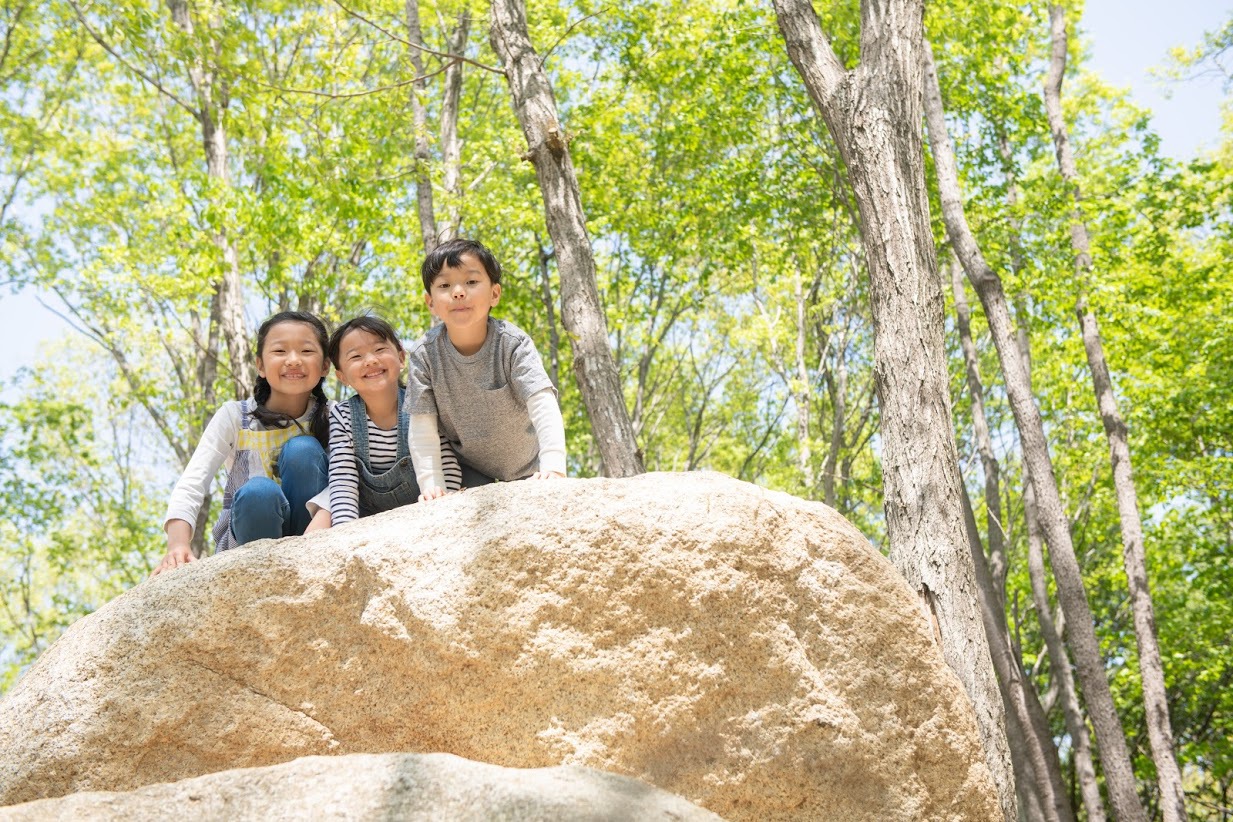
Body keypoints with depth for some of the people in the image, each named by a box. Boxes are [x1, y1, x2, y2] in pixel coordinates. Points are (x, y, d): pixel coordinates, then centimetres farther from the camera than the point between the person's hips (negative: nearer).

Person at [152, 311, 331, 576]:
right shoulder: (235, 416, -9)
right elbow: (192, 483, -20)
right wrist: (178, 544, -37)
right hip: (247, 540, -1)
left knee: (304, 449, -22)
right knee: (257, 492, -34)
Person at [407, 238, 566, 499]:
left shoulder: (513, 344, -23)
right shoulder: (424, 354, -18)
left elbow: (542, 402, -35)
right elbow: (422, 426, -16)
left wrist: (553, 465, -49)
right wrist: (431, 484, -26)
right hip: (468, 471, 0)